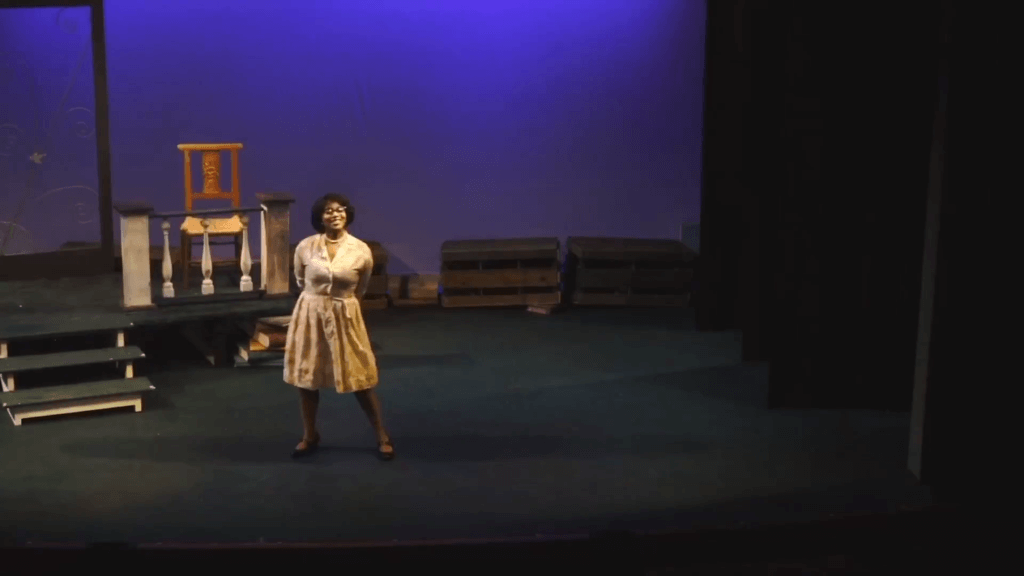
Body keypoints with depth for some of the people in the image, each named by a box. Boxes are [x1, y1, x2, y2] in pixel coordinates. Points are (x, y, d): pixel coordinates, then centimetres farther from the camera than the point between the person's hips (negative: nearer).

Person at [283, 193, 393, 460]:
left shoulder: (361, 251, -9)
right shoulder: (305, 247, -7)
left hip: (345, 316, -1)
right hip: (310, 314, 2)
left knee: (358, 377, 3)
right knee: (306, 376, 8)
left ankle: (382, 436, 14)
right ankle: (310, 436, 26)